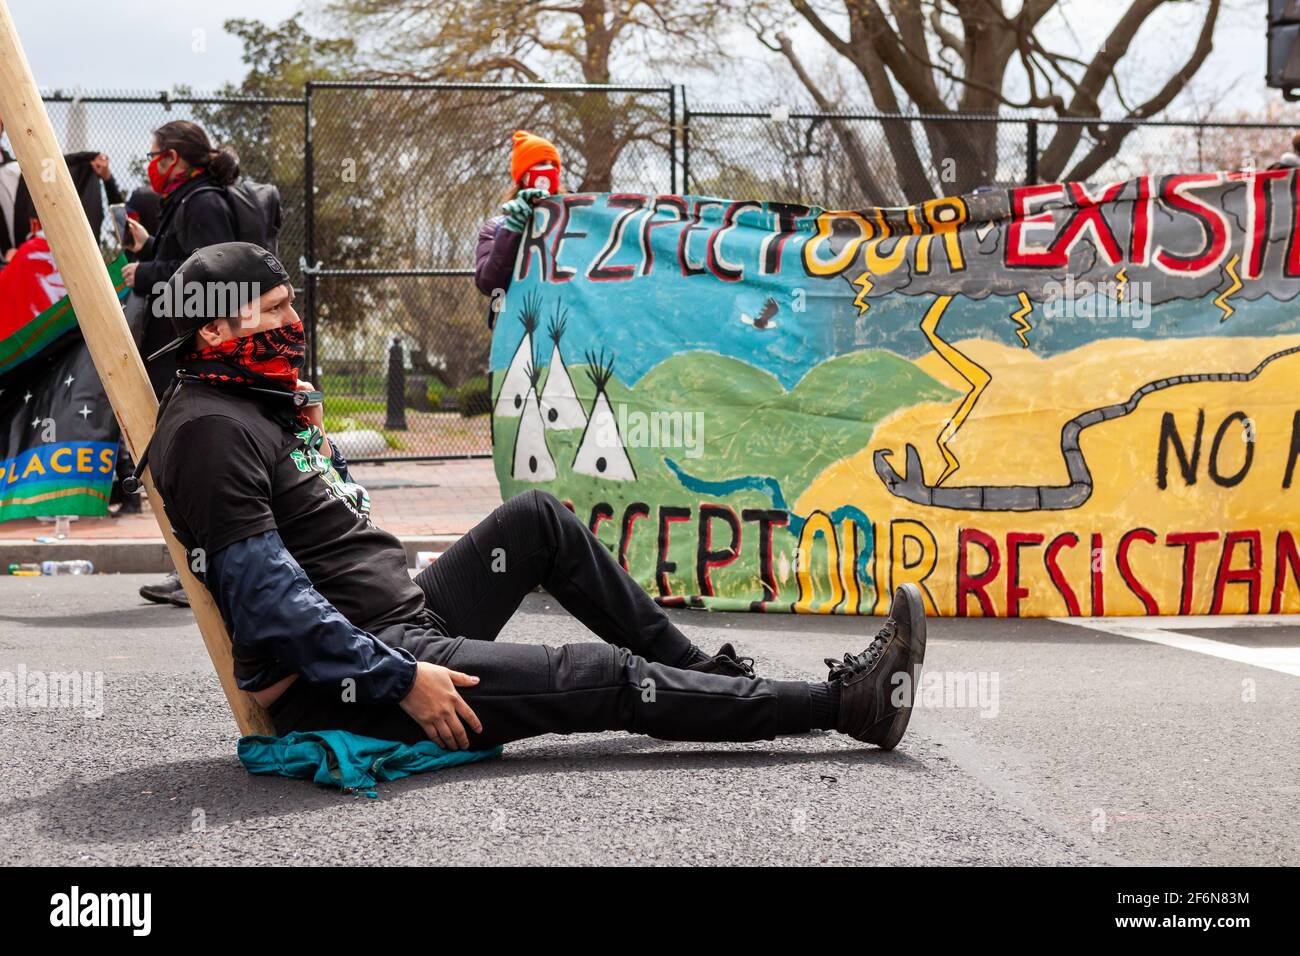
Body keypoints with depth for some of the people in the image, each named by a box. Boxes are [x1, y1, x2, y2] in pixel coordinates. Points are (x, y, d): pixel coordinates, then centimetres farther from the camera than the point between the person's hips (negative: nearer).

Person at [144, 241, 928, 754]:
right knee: (608, 680, -11)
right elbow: (268, 600, -25)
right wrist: (401, 682, -24)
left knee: (537, 518, 13)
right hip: (344, 690, -11)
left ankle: (706, 673, 17)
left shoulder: (265, 406, 16)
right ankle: (841, 702, -1)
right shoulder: (214, 430, -17)